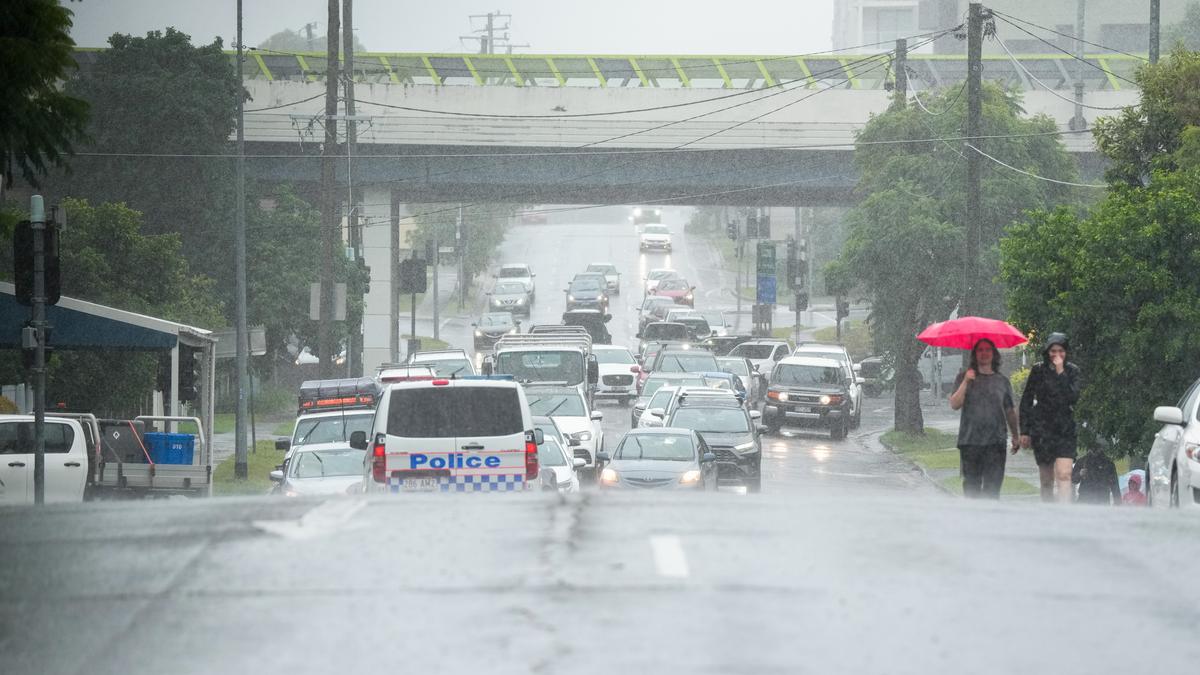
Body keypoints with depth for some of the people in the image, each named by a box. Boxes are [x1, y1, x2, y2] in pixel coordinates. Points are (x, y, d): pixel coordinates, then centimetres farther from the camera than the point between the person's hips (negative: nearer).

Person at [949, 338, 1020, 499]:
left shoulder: (1002, 381, 12)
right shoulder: (964, 378, 8)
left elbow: (1010, 411, 17)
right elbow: (955, 404, -3)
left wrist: (1015, 436, 12)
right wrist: (966, 382, -12)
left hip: (995, 442, 0)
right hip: (969, 442, 0)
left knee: (993, 485, -9)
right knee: (971, 485, 2)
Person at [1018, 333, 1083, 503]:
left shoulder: (1072, 371, 4)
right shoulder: (1038, 371, 4)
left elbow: (1073, 397, -11)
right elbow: (1026, 401, 7)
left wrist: (1060, 373, -13)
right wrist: (1024, 431, 2)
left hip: (1065, 429, -1)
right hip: (1042, 428, 1)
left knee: (1064, 475, -15)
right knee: (1046, 480, 5)